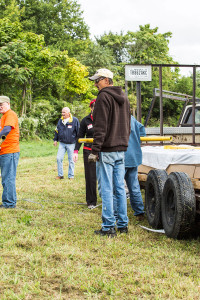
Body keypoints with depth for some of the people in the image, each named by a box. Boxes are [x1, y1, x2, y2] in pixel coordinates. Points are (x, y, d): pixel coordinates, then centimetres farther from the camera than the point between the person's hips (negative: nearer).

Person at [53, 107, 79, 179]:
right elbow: (57, 130, 20)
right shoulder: (60, 120, 8)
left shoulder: (74, 120, -5)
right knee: (59, 158, -3)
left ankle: (71, 176, 14)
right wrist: (55, 140, 18)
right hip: (62, 143, 4)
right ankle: (60, 175, 9)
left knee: (71, 160, 3)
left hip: (71, 144, -4)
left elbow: (78, 132, 0)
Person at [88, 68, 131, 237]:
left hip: (107, 150, -8)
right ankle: (123, 224, 16)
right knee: (120, 188, 12)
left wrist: (95, 150, -15)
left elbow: (100, 127, -16)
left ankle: (108, 227, -2)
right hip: (121, 150, 8)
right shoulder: (124, 97, 17)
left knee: (107, 189, -4)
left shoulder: (104, 97, -10)